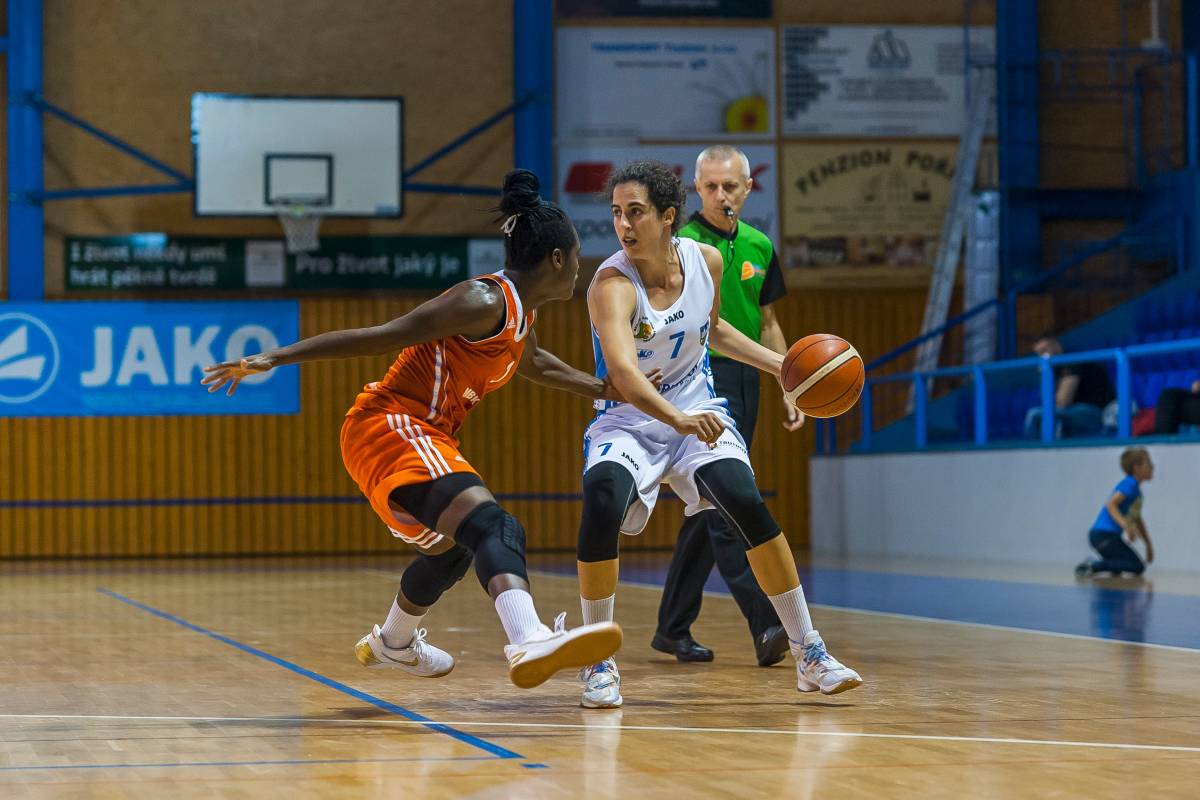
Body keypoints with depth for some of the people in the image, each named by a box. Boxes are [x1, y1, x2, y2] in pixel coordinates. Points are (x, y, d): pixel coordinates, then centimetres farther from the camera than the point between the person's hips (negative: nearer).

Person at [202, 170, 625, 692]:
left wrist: (604, 389, 45)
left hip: (422, 436, 11)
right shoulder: (484, 303, -18)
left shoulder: (520, 313, 12)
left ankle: (392, 643, 57)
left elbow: (533, 364, 37)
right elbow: (379, 337, -20)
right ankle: (530, 643, -56)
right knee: (492, 528, -31)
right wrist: (274, 359, -22)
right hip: (390, 428, -11)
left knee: (453, 547, 32)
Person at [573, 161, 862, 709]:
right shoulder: (612, 284, -24)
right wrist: (677, 419, -57)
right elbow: (622, 370, -42)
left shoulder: (705, 261, -7)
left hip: (697, 410, 3)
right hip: (627, 420, -3)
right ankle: (598, 664, -12)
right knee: (601, 506, -31)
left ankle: (809, 655, -6)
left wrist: (777, 365, 9)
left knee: (748, 505, -20)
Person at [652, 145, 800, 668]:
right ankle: (765, 624, -22)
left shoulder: (758, 247, 12)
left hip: (743, 378, 7)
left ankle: (673, 628, 17)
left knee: (709, 507, 9)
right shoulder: (682, 245, -6)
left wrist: (787, 389, 16)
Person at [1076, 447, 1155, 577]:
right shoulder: (1130, 484, -11)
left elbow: (1137, 519, 28)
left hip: (1111, 536, 10)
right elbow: (1111, 504, -24)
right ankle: (1093, 566, -17)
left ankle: (1092, 565, 14)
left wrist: (1149, 545, 32)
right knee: (1137, 567, -16)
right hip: (1103, 535, -10)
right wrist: (1126, 526, -35)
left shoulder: (1136, 488, 17)